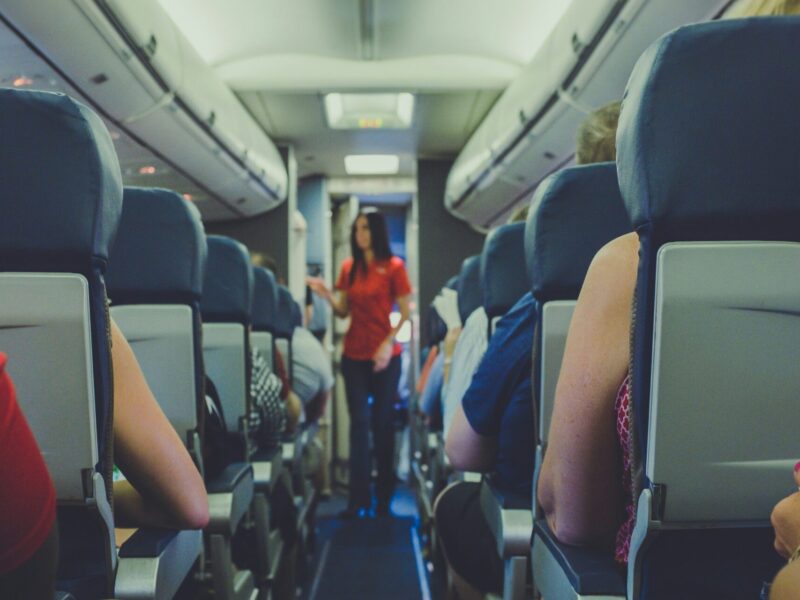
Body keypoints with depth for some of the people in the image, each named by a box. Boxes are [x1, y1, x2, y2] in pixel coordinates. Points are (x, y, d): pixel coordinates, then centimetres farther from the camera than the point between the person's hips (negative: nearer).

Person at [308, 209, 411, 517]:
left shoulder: (394, 266, -4)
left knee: (382, 422, 6)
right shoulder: (348, 267, 7)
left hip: (385, 356, -3)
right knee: (359, 423, 2)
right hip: (354, 355, 3)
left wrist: (388, 344, -17)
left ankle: (384, 496, 20)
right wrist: (327, 295, -10)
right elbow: (343, 312, 8)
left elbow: (405, 313, -5)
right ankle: (358, 497, 6)